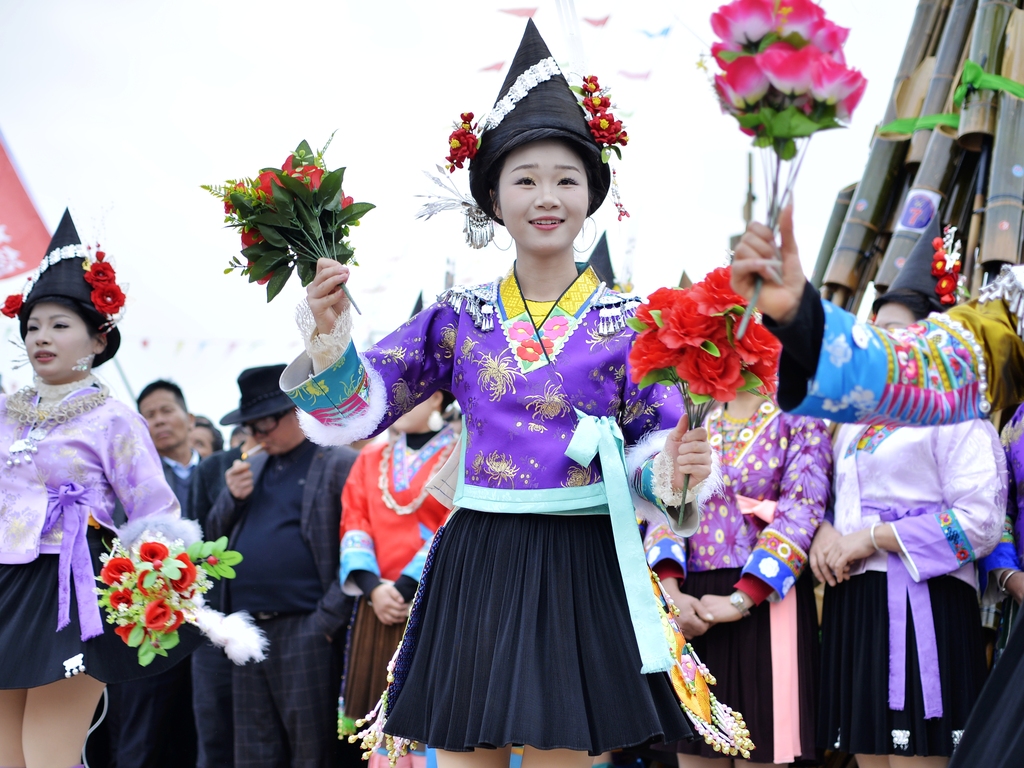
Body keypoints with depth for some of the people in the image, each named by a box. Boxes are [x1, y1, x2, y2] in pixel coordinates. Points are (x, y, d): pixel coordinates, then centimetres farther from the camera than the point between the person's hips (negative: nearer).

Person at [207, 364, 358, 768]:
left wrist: (329, 619, -15)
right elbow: (214, 538, 20)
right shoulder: (251, 469, 19)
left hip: (305, 629, -7)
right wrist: (232, 497, 1)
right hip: (250, 630, 7)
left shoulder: (339, 465, -5)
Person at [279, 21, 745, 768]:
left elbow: (654, 446, 0)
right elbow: (358, 407, 3)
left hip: (580, 569, -2)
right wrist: (329, 336, -16)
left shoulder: (626, 321, 2)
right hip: (476, 565, 2)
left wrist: (671, 467, -23)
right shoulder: (459, 317, 7)